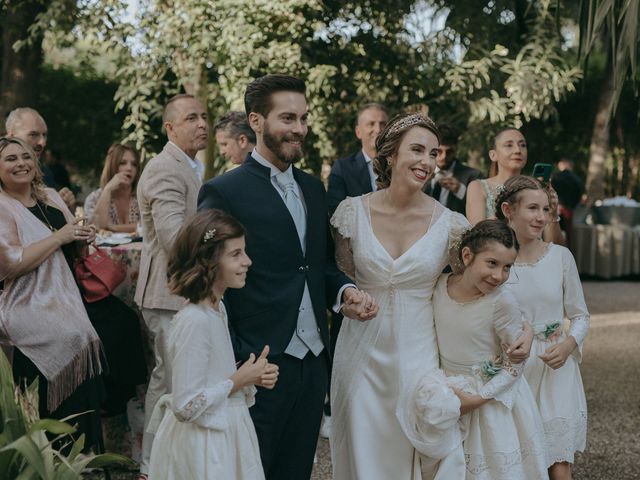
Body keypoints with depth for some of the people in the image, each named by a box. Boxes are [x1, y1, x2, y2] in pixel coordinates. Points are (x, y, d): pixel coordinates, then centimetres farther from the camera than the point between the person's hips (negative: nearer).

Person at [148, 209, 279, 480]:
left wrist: (252, 376, -1)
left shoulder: (217, 308, 3)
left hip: (224, 434, 9)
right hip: (203, 445, -9)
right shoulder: (194, 321, -23)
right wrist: (239, 380, -16)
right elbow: (186, 407, -24)